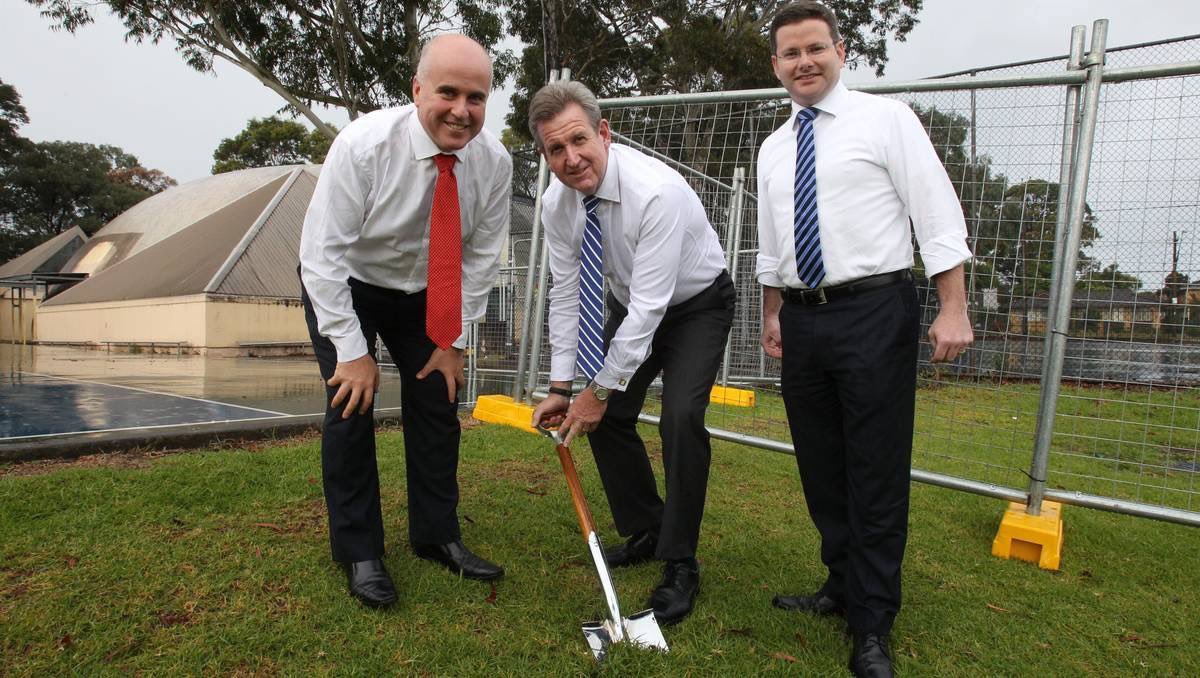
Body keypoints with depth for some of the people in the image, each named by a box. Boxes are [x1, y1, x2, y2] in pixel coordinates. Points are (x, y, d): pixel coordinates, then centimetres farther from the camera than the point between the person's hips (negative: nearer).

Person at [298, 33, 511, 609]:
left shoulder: (494, 162, -19)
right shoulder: (363, 144, -30)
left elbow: (482, 257, -10)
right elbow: (323, 253, -26)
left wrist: (454, 340, -10)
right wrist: (351, 350, -26)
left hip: (425, 294, 4)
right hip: (342, 285, -3)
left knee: (438, 402, 0)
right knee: (352, 405, -10)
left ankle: (437, 536, 16)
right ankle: (358, 552, 5)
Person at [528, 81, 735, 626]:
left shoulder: (656, 190, -35)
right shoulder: (557, 203, -15)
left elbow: (650, 305, -34)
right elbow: (566, 293, -9)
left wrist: (602, 389, -29)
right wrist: (560, 387, -13)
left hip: (694, 304, -6)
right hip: (631, 305, 6)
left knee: (681, 419, -22)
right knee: (607, 415, 1)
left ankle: (679, 565, -4)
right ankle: (644, 531, 23)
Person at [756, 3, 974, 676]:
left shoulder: (886, 118, 0)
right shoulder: (775, 148, 16)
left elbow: (939, 214, -7)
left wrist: (953, 308, -13)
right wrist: (774, 312, 17)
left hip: (875, 311, -6)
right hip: (804, 322, 6)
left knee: (876, 472, -2)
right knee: (820, 468, 12)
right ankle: (844, 587, 30)